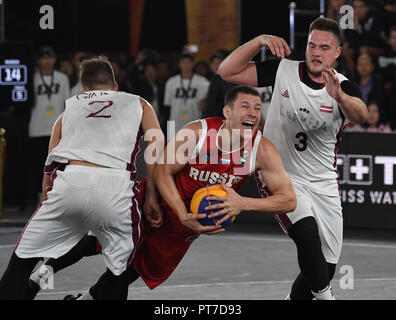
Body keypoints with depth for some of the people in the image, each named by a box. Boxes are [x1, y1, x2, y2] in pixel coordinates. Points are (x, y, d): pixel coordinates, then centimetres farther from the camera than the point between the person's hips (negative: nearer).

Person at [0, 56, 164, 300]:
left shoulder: (69, 107, 34)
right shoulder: (138, 104, 30)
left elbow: (48, 171, 27)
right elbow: (156, 140, 9)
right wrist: (152, 196, 10)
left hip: (68, 179, 2)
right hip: (115, 183, -1)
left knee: (21, 261, 14)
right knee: (119, 269, 16)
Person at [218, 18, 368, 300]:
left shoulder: (344, 87, -8)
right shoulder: (284, 71, -5)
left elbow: (360, 115, -31)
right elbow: (228, 72, -7)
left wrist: (339, 96, -53)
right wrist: (260, 41, -20)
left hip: (324, 185, 2)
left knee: (327, 267, 5)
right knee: (307, 232, -30)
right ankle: (324, 296, -17)